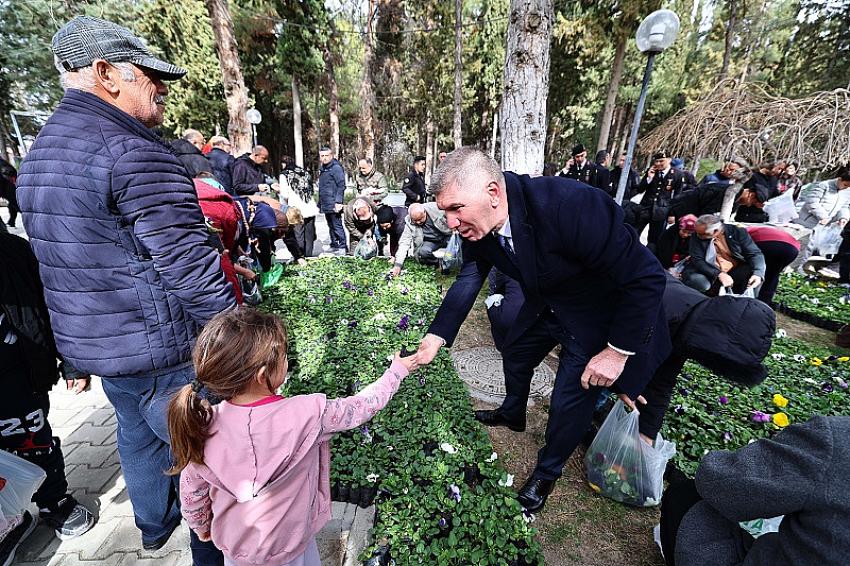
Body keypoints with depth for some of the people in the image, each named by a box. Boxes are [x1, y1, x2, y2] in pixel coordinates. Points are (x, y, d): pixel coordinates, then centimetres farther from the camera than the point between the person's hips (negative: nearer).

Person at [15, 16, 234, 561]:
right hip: (159, 350, -9)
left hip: (92, 342, 9)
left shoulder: (40, 152, 11)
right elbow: (190, 267, -26)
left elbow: (70, 257, 16)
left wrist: (84, 343, 24)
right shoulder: (134, 150, -20)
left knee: (137, 435, 28)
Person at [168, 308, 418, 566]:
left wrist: (200, 526, 14)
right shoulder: (306, 415, -35)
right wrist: (397, 371, -7)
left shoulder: (203, 426, -23)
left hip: (234, 544, 3)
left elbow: (191, 492, -7)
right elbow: (363, 406, -21)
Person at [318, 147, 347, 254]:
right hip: (325, 205, 9)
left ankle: (342, 247, -1)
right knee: (331, 227, 15)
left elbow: (341, 186, -15)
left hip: (334, 205, -9)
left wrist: (338, 202, -22)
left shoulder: (336, 168, -9)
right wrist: (320, 203, 21)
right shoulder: (322, 169, 18)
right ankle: (334, 246, 24)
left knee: (337, 226, -6)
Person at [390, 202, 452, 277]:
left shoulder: (436, 208, -20)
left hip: (447, 236, 0)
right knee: (423, 252, -31)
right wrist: (398, 264, -24)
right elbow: (404, 242, -17)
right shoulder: (409, 222, -15)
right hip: (430, 242, 0)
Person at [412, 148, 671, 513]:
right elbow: (469, 278, -6)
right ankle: (512, 414, 56)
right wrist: (436, 336, -13)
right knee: (515, 353, 23)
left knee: (569, 402, 1)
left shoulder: (571, 205, -40)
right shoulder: (475, 224, -19)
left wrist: (618, 350, -25)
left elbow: (647, 277, -31)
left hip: (600, 313, -6)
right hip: (546, 302, 7)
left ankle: (547, 472, 34)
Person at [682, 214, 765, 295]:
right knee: (697, 281, -33)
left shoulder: (738, 232, -6)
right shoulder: (697, 236, -9)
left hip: (735, 271, 2)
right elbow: (697, 260, -14)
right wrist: (719, 274, -29)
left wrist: (758, 273, -25)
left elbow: (755, 254, -5)